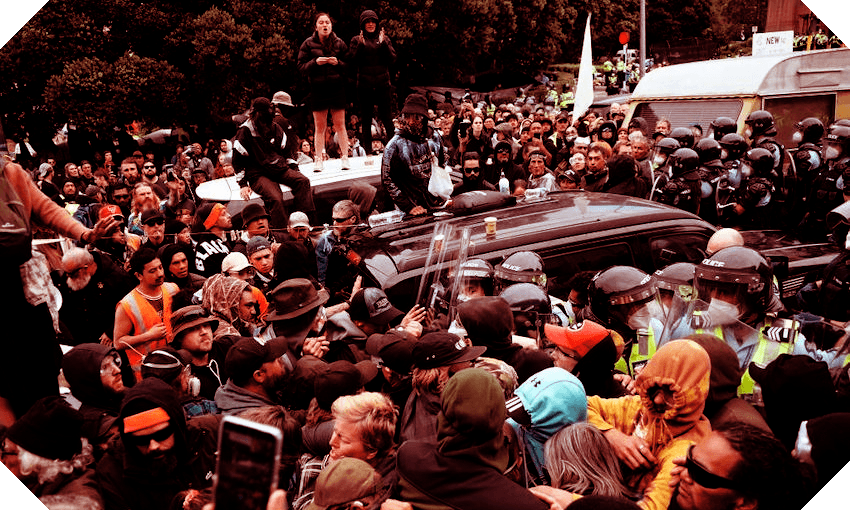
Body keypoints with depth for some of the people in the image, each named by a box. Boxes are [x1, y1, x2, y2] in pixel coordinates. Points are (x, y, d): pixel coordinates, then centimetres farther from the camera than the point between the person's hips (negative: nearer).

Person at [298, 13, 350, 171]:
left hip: (337, 88, 0)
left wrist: (338, 63, -13)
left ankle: (345, 158, 9)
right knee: (320, 126, 4)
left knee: (340, 125, 2)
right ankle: (319, 160, 9)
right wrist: (315, 62, -16)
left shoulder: (339, 43, 5)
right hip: (317, 89, 0)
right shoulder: (308, 44, 3)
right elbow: (301, 67, 0)